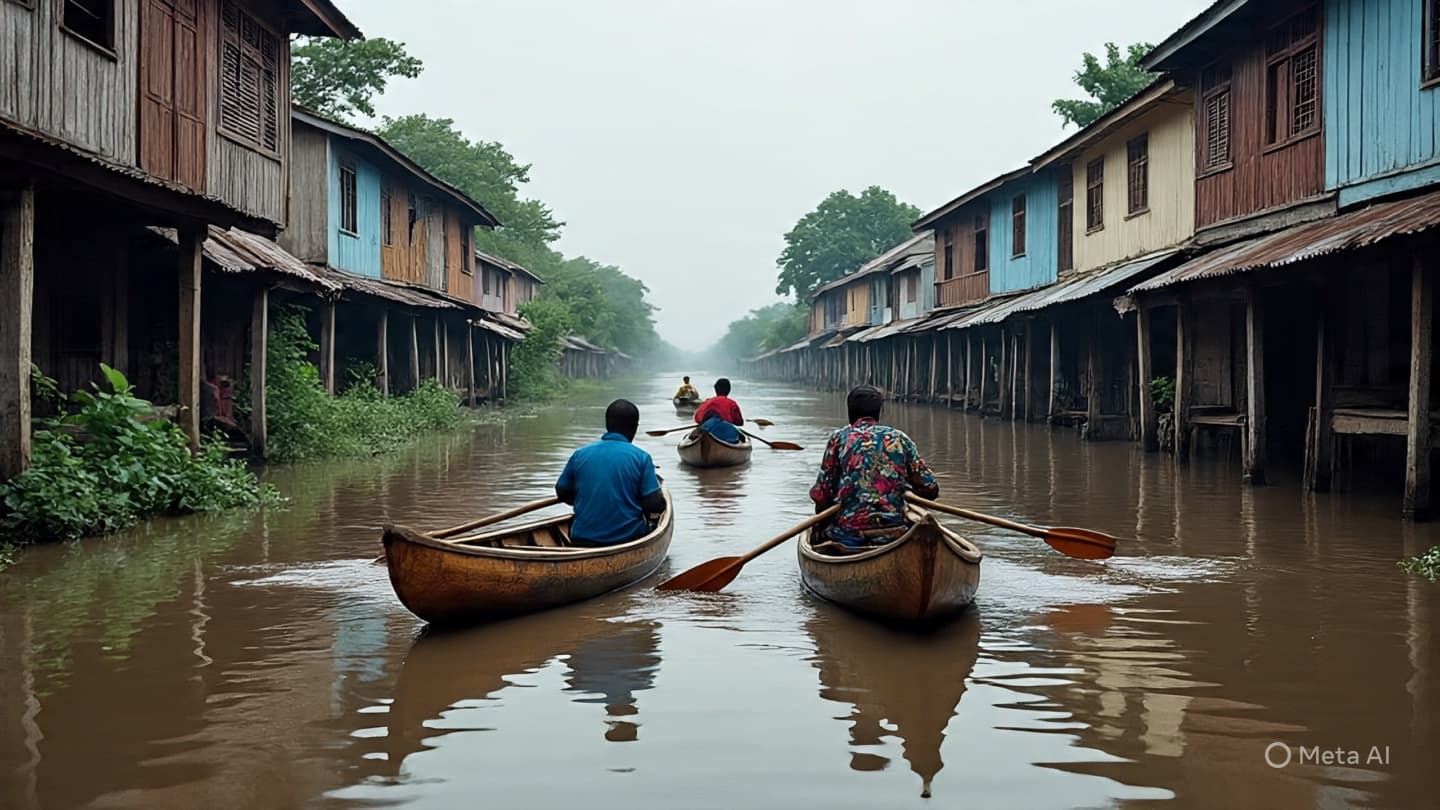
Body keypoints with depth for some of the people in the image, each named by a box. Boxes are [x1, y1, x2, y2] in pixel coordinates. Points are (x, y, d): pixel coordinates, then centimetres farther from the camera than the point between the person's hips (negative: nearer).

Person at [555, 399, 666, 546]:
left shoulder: (580, 455, 0)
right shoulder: (641, 458, -7)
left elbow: (562, 493, 10)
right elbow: (656, 505, -10)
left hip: (582, 540, 1)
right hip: (628, 538, -1)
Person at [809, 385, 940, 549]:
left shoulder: (839, 438, 4)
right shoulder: (899, 439, 9)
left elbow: (821, 495, 0)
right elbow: (931, 489, 9)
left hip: (848, 535, -1)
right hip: (893, 534, 1)